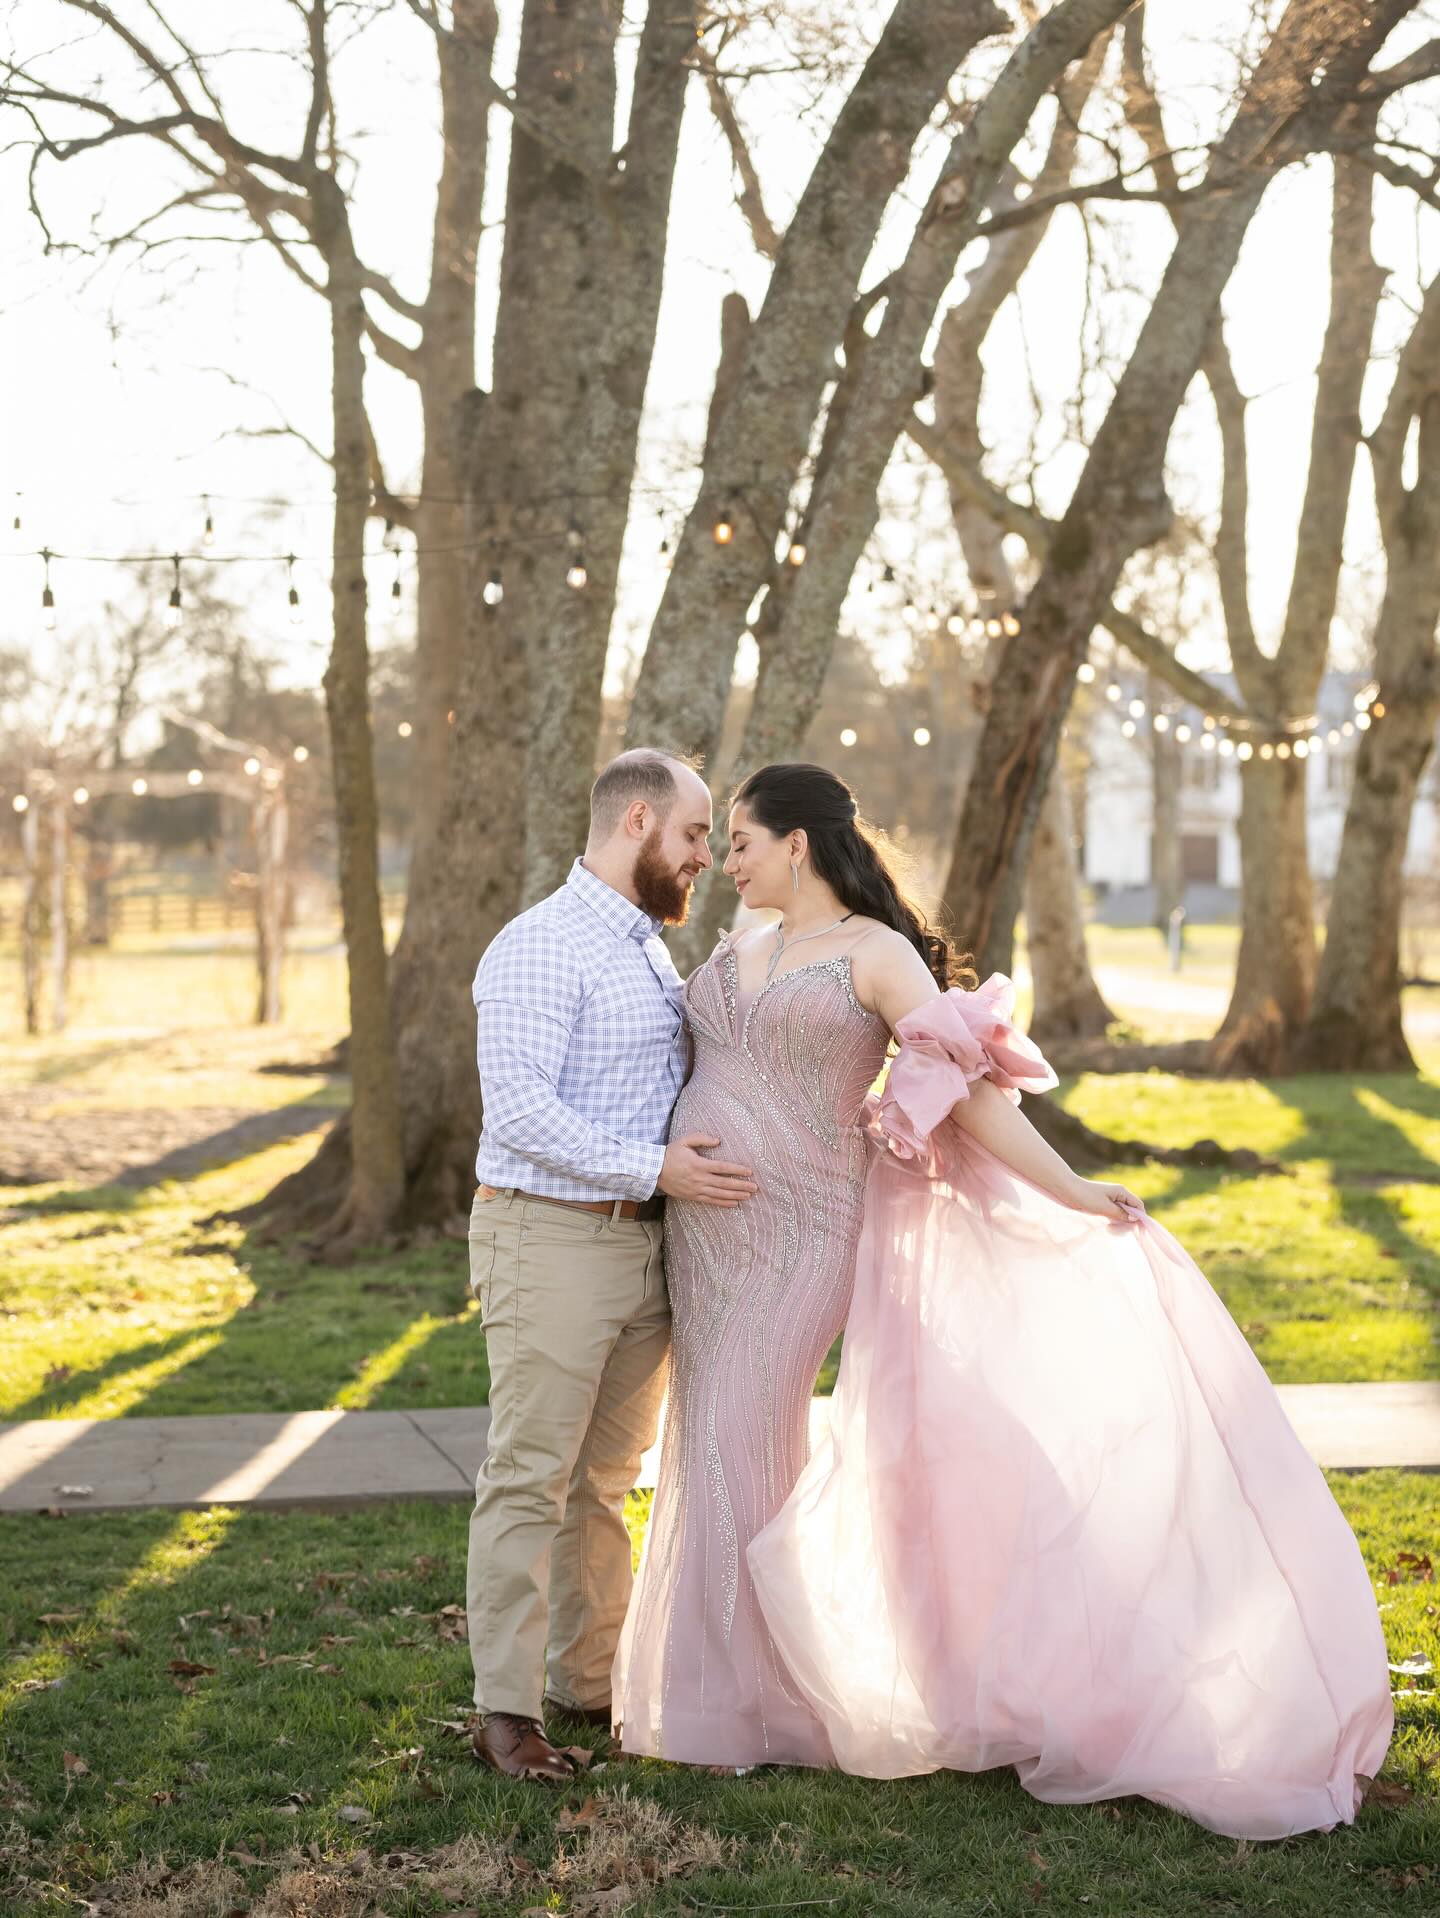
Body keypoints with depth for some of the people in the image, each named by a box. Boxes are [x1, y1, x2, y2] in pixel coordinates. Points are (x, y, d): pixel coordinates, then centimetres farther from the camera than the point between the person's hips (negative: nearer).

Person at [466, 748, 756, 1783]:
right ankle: (505, 1708, 4)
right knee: (531, 1479, -3)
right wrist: (654, 1166, -23)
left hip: (645, 1243, 9)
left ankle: (591, 1679, 25)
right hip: (550, 1240, -9)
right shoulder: (541, 948, -14)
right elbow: (519, 1111, -22)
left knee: (606, 1477, 15)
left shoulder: (653, 952, 17)